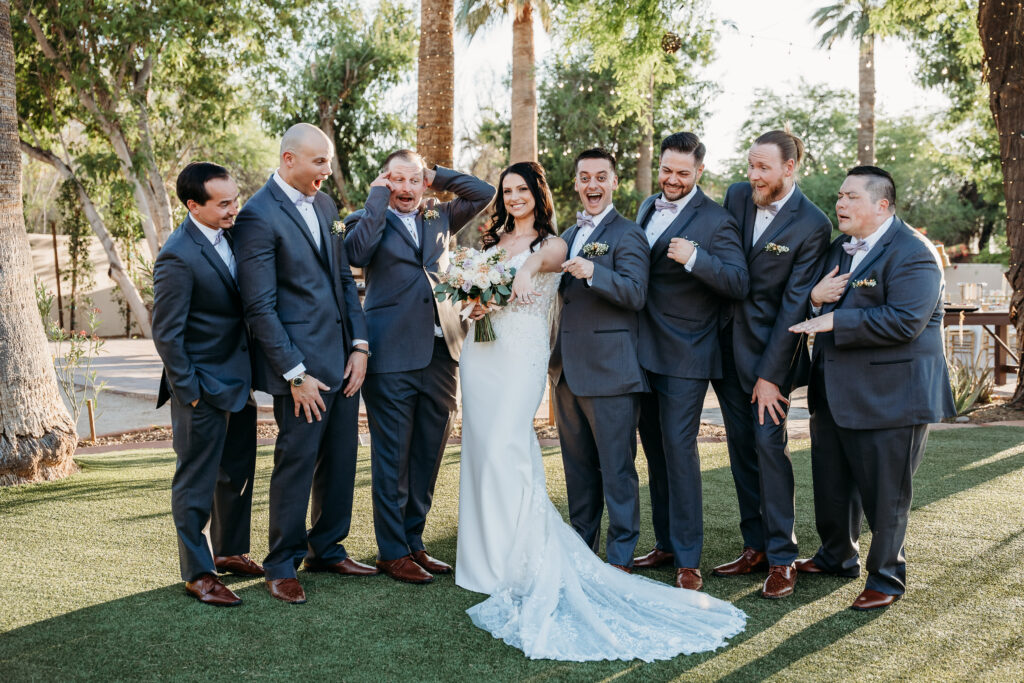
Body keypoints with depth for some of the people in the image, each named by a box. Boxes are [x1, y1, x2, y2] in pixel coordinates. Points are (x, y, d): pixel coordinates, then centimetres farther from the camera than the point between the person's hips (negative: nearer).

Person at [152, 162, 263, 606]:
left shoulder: (229, 235, 5)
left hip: (239, 380, 8)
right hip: (204, 387, -8)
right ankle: (197, 573, 16)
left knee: (238, 472, 19)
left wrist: (253, 374, 12)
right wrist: (190, 390, -14)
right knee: (197, 482, 4)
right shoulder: (178, 257, -20)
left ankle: (229, 552, 35)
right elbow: (166, 333, -17)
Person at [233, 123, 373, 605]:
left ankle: (326, 550, 30)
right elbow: (260, 307, -15)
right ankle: (281, 565, 18)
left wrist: (359, 345, 6)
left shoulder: (324, 204, 12)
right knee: (297, 461, 2)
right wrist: (295, 374, -16)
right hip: (302, 362, -8)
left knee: (341, 457, 14)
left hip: (343, 358, 8)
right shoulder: (258, 216, -13)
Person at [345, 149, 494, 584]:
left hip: (441, 354, 5)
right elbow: (357, 252, -18)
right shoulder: (370, 221, 2)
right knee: (392, 461, 2)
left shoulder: (438, 218, 16)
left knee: (427, 458, 13)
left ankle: (414, 542, 25)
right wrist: (378, 197, -9)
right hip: (393, 357, -5)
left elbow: (483, 193, 15)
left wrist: (435, 175, 10)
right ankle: (392, 552, 12)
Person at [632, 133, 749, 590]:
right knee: (654, 448, 14)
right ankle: (666, 543, 26)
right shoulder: (648, 206, 12)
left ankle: (688, 560, 0)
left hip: (684, 356, -8)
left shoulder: (716, 221, -12)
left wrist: (694, 258, -33)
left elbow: (739, 283, -20)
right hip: (644, 351, 8)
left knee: (679, 448, -8)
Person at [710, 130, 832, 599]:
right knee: (740, 447, 9)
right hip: (727, 344, 6)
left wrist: (770, 376, -15)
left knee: (768, 443, -8)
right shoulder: (737, 196, 3)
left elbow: (794, 304, -15)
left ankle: (782, 557, 3)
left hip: (770, 347, -6)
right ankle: (755, 547, 20)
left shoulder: (812, 225, -14)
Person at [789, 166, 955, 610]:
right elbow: (821, 310, 20)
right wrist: (813, 297, -5)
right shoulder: (838, 249, 13)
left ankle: (887, 578, 18)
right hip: (834, 392, 9)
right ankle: (837, 556, 39)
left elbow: (903, 322, -26)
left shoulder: (911, 253, -15)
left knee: (884, 494, 3)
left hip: (889, 398, -9)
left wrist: (834, 320, -23)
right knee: (831, 484, 19)